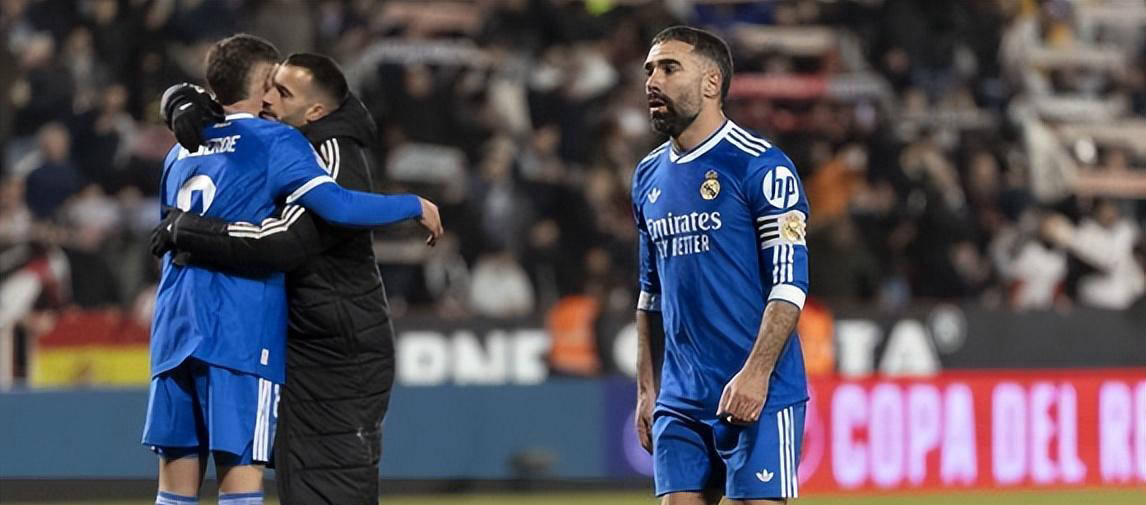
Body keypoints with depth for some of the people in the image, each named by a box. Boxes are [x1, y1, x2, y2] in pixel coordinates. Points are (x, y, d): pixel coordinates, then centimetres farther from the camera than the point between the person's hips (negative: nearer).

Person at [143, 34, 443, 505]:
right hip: (238, 335, -6)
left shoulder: (181, 152, 20)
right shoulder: (273, 141, -1)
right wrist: (414, 207, -2)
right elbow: (335, 205, -14)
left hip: (174, 328, 6)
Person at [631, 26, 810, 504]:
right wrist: (647, 390, 16)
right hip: (680, 401, 7)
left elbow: (789, 283, -12)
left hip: (757, 396, -7)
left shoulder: (760, 166, -7)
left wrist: (756, 374, -21)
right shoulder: (650, 175, 15)